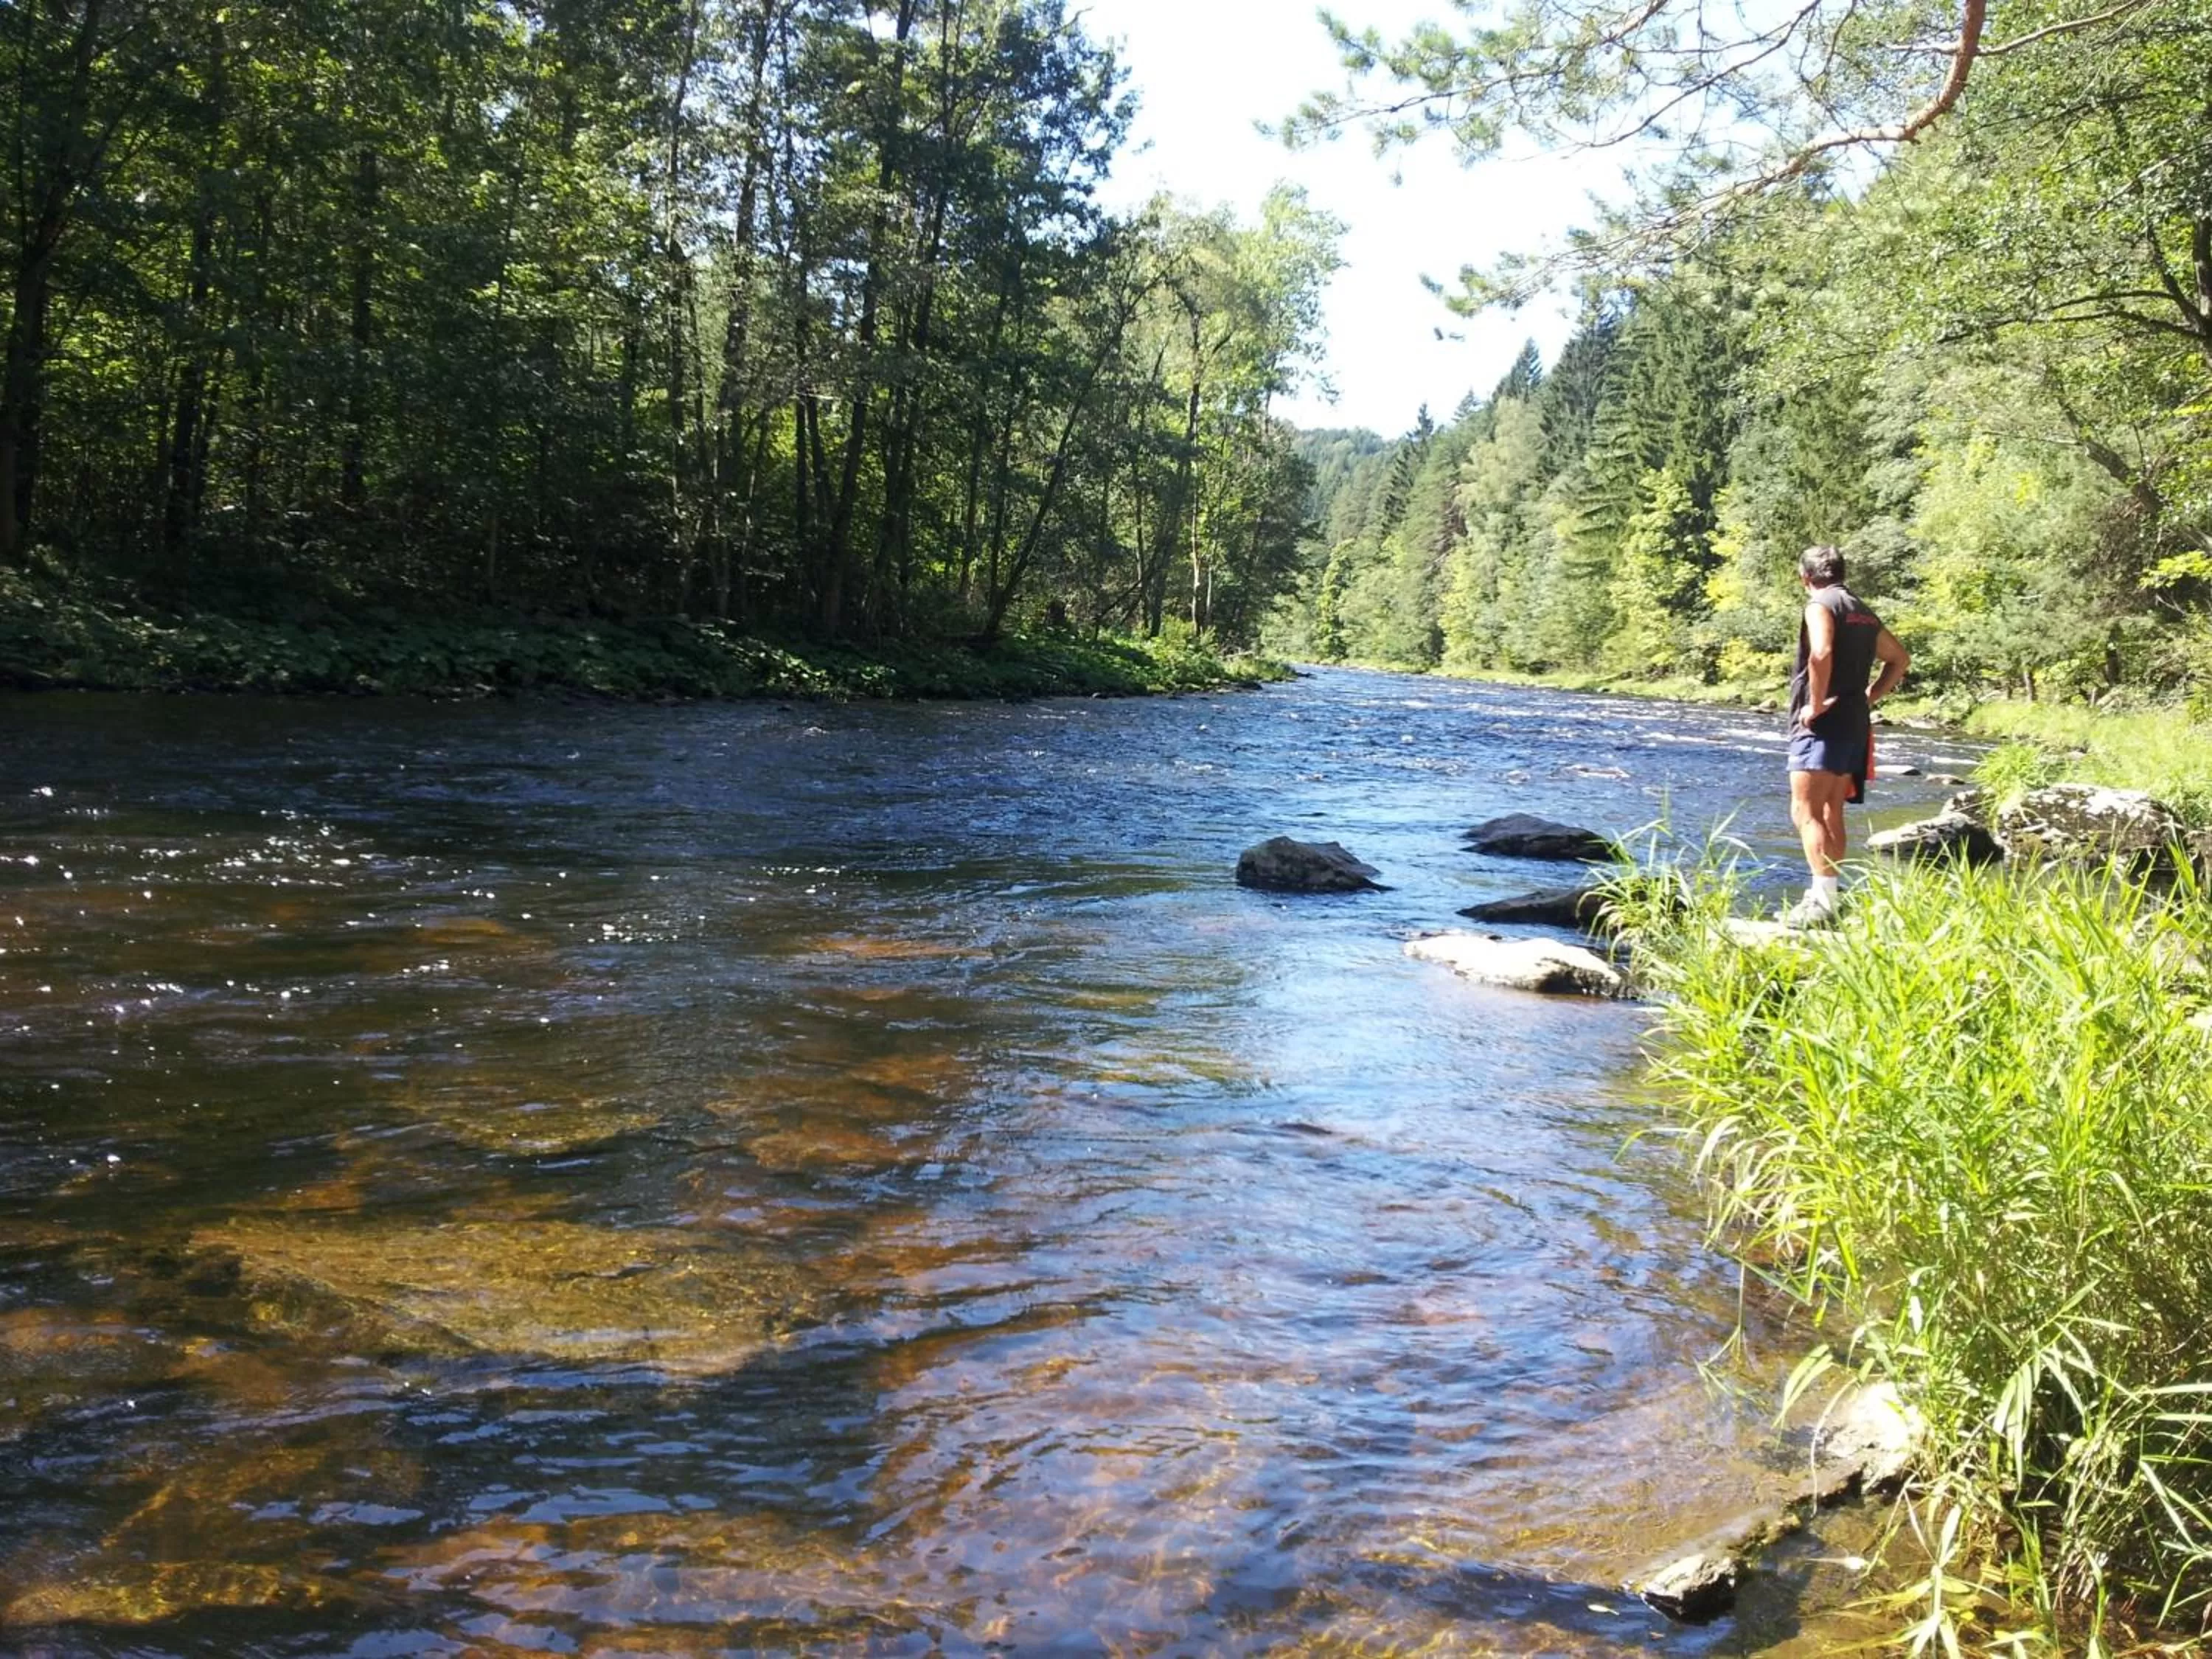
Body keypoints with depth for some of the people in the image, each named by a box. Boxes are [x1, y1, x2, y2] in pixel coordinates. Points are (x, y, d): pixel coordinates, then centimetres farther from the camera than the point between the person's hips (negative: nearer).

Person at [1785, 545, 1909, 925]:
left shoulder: (1820, 604, -9)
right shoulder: (1864, 612, 17)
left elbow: (1821, 653, -28)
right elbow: (1900, 659, 27)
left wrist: (1816, 704, -19)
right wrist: (1868, 698, 20)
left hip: (1822, 724, -9)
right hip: (1854, 723, 9)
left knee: (1806, 812, -12)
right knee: (1831, 814, 15)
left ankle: (1822, 902, -21)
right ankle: (1828, 896, 19)